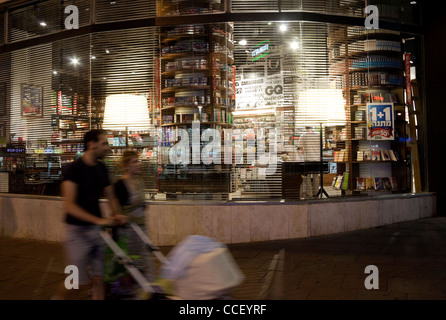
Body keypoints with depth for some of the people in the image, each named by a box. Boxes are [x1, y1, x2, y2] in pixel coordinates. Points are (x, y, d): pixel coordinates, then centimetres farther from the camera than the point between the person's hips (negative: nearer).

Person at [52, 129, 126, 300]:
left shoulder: (102, 168, 6)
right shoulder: (73, 168, -15)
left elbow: (110, 196, 16)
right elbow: (69, 205, -22)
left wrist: (116, 214, -4)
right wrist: (98, 220, -29)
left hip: (98, 229, 6)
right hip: (78, 230, -6)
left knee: (98, 279, 8)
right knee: (81, 282, 1)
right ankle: (56, 297, 28)